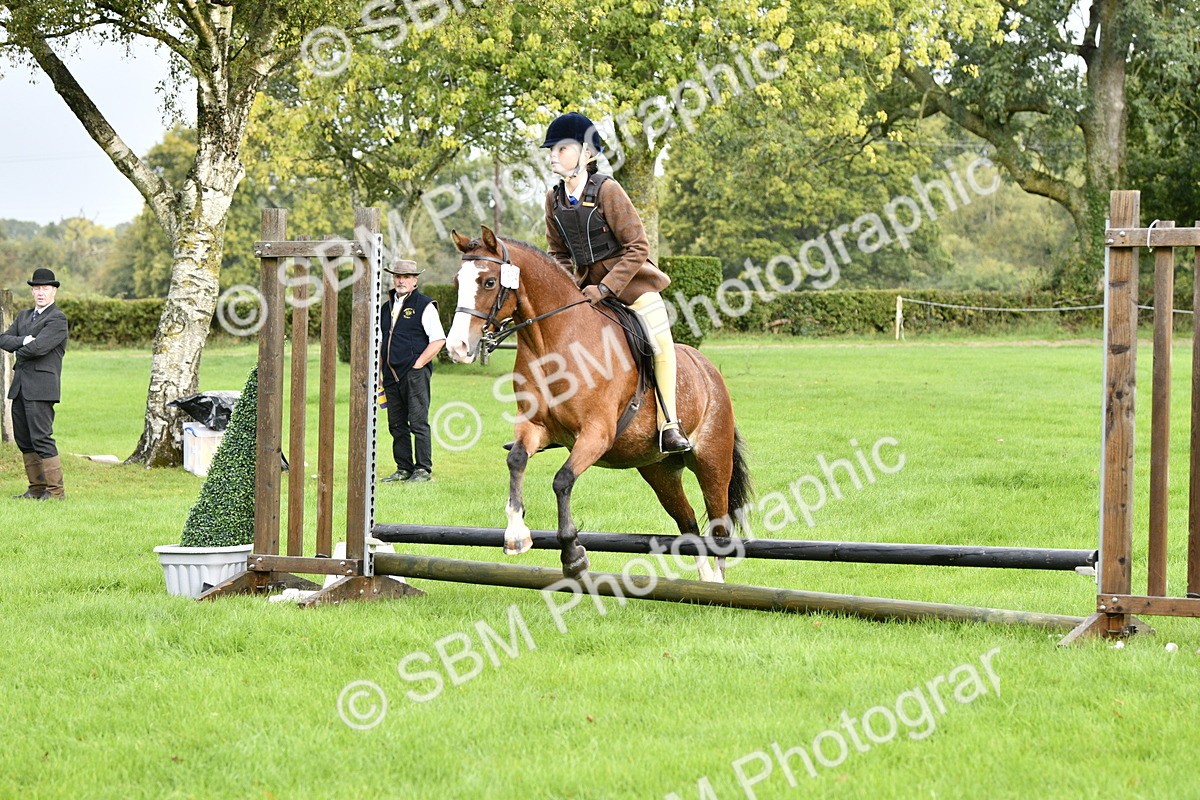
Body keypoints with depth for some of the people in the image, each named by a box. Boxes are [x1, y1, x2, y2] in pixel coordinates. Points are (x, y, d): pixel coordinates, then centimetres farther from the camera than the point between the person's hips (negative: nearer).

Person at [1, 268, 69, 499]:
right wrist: (23, 341, -10)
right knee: (23, 439, 9)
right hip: (20, 386, 8)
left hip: (41, 387, -8)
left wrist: (19, 352, 0)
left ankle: (56, 490, -6)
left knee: (41, 438, -11)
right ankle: (37, 488, 15)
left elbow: (39, 347, -19)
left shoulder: (58, 319, -7)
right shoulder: (24, 316, 19)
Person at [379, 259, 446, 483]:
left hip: (415, 372, -7)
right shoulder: (386, 308, 17)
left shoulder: (424, 305, -3)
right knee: (396, 425, 8)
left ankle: (423, 470, -4)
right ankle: (403, 469, 13)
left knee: (418, 422, -7)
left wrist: (418, 364, -13)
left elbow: (438, 340, -9)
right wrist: (379, 372, 15)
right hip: (391, 375, 7)